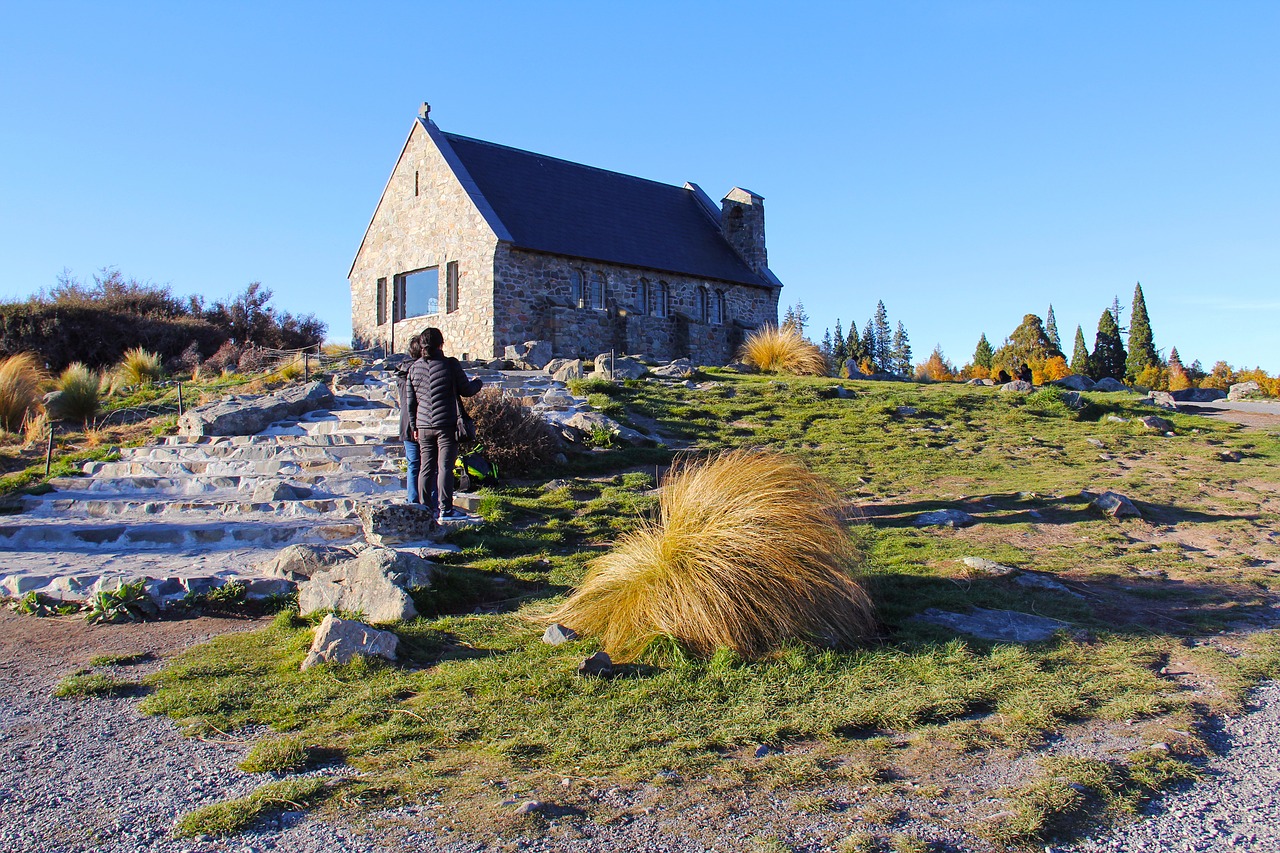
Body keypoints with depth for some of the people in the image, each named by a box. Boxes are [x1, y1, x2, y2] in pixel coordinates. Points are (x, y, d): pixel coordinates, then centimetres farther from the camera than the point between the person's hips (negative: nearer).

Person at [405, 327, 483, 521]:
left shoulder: (414, 368, 6)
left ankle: (426, 509, 13)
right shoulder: (450, 364, -7)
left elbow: (410, 401, 11)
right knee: (445, 467, -2)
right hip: (446, 425, -4)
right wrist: (477, 382, 22)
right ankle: (445, 510, -1)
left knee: (426, 467, 10)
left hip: (423, 426, 4)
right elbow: (466, 390, 0)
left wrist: (414, 427, 19)